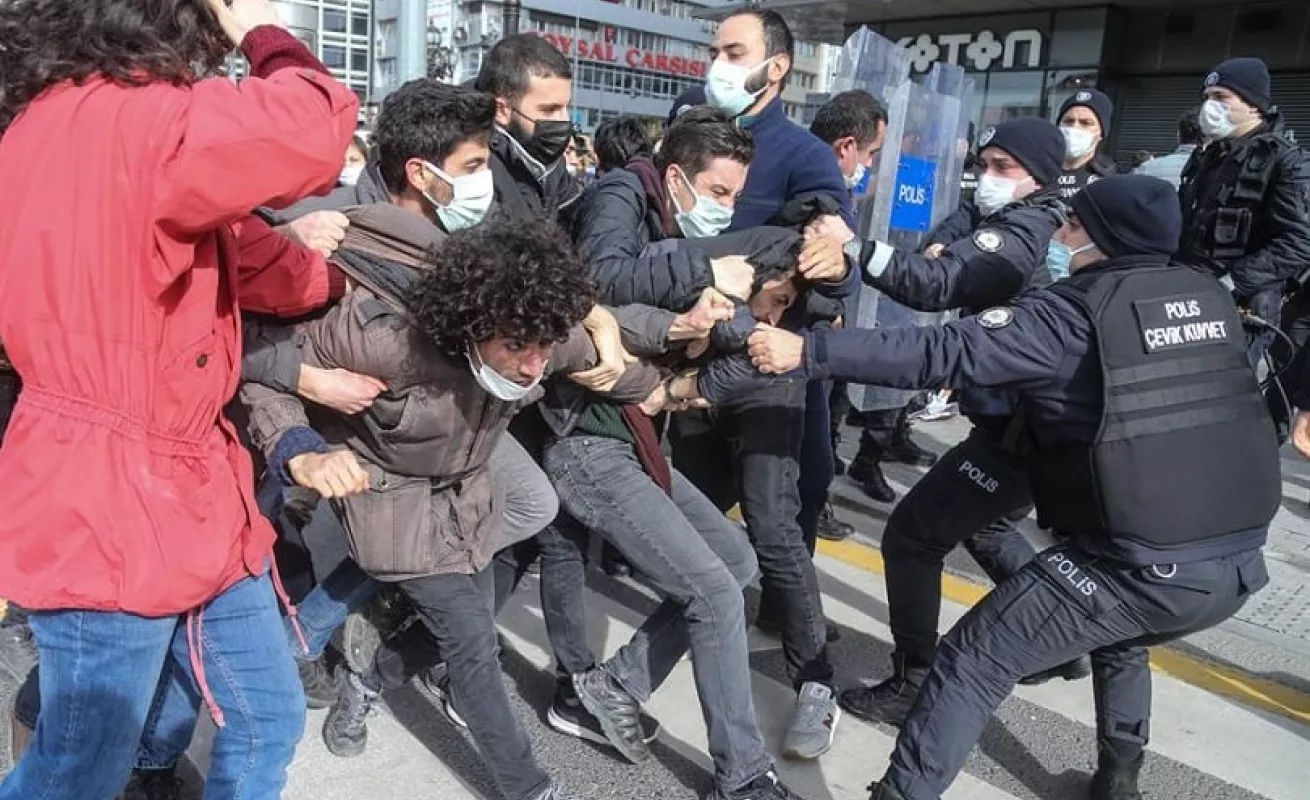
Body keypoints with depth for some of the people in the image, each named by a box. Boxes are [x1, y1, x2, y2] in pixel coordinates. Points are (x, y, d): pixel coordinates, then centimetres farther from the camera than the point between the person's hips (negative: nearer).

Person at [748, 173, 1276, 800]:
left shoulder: (1072, 313, -8)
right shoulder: (1212, 299, 10)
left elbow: (943, 353, -16)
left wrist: (808, 351, -16)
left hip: (1138, 568, -7)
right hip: (1239, 563, 7)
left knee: (971, 662, 4)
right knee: (1120, 639, 36)